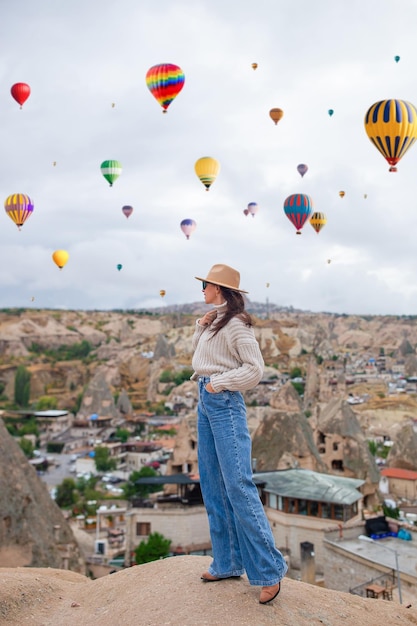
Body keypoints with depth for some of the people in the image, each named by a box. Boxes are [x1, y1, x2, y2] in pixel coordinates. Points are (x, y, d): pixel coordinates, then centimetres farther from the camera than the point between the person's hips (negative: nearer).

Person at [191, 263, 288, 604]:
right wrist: (200, 327, 7)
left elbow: (255, 368, -17)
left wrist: (218, 383, -15)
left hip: (224, 402, -9)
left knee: (237, 484, -10)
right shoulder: (214, 321, 14)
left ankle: (269, 569, -1)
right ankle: (228, 563, 21)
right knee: (212, 486, 11)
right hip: (205, 402, 9)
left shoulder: (235, 323, -12)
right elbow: (197, 354, 20)